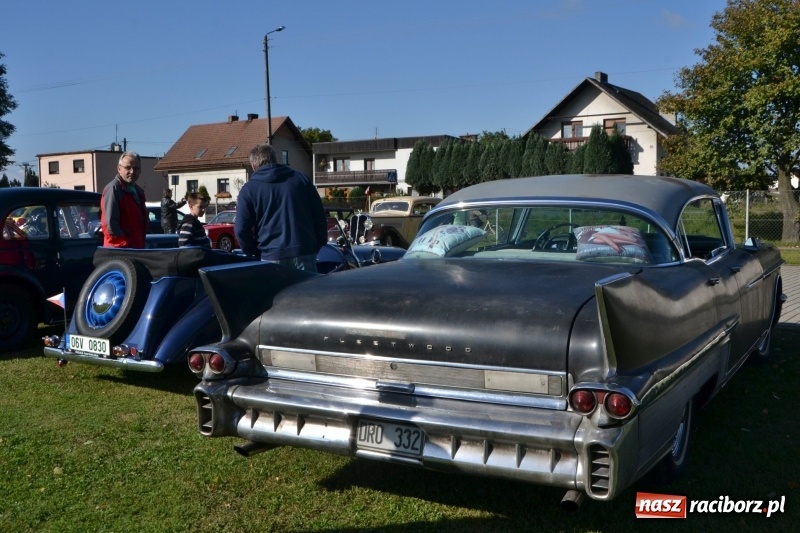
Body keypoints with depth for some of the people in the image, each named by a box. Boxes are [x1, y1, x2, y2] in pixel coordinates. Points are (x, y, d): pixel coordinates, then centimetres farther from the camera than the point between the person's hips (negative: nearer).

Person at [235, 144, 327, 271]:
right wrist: (318, 245, 15)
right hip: (304, 252, 2)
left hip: (272, 257, -2)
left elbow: (241, 229, -2)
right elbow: (319, 216, 10)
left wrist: (255, 253, 11)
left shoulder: (249, 190, 3)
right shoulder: (301, 179, 11)